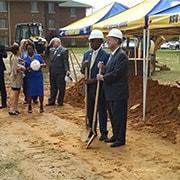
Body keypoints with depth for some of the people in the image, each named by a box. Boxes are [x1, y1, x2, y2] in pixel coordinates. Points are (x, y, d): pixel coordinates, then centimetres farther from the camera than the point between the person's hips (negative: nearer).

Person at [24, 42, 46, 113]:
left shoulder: (38, 56, 0)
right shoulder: (25, 58, 3)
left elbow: (44, 64, 2)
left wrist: (41, 65, -19)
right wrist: (27, 69, -16)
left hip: (38, 76, 0)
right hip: (30, 77, 1)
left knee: (40, 92, 1)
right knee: (29, 92, 0)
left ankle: (41, 106, 17)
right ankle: (29, 107, 16)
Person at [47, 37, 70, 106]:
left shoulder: (64, 50, -8)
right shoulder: (52, 50, 14)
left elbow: (66, 61, -13)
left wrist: (67, 70, -22)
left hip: (60, 73, -7)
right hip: (52, 72, 7)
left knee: (61, 88, 3)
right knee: (53, 87, 14)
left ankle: (60, 101, 13)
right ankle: (51, 101, 23)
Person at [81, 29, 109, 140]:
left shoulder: (106, 55, -11)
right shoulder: (87, 54, 8)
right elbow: (83, 71, 11)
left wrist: (94, 80, -21)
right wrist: (84, 67, -11)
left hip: (100, 87, -6)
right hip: (89, 87, 6)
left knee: (102, 110, 4)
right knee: (90, 110, 14)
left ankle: (103, 132, 15)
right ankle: (91, 130, 28)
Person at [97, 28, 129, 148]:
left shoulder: (121, 55, -17)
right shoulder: (113, 55, 14)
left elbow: (116, 74, -23)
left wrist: (103, 77, -13)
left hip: (118, 93, -10)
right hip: (111, 93, 10)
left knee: (119, 116, 1)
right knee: (113, 116, 18)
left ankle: (121, 139, 12)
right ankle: (115, 135, 32)